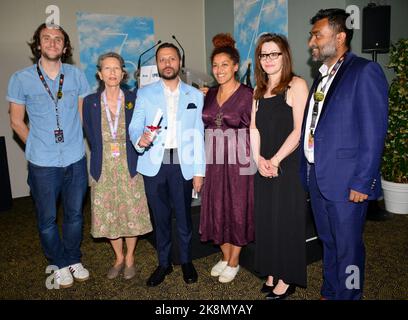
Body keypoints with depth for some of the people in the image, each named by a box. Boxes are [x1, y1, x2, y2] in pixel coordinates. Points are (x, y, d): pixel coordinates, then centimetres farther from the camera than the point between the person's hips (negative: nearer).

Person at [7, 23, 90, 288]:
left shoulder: (77, 75, 1)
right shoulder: (21, 79, -4)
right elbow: (17, 121, 4)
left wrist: (75, 143, 6)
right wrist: (39, 146, 2)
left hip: (75, 159, 2)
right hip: (42, 163, -1)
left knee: (75, 214, 15)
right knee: (47, 219, 12)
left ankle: (74, 259, 36)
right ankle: (60, 264, 33)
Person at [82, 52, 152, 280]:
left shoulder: (134, 99, -2)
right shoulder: (90, 102, 1)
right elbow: (90, 135, 7)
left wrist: (132, 157, -3)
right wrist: (105, 153, 1)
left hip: (129, 167, -1)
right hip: (104, 169, 2)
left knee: (132, 213, 5)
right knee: (109, 215, 10)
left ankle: (130, 258, 27)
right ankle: (119, 258, 31)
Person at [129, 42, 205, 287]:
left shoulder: (195, 95, 7)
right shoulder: (145, 94, 8)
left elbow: (198, 135, 4)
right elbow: (134, 127, 4)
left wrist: (199, 171, 1)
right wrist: (140, 139, -21)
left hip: (183, 164, 0)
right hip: (154, 164, 1)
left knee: (184, 214, 6)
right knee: (160, 216, 10)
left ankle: (186, 260, 28)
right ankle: (164, 262, 28)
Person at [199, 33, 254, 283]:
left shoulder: (247, 94, -7)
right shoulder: (210, 94, 8)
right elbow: (205, 127, 13)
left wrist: (254, 160, -13)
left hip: (238, 161, -5)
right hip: (213, 161, 5)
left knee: (237, 209, 6)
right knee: (216, 208, 12)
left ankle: (234, 262, 24)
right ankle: (225, 256, 32)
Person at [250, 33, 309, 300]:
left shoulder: (296, 85, -7)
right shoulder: (260, 90, 13)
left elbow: (299, 130, -14)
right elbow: (254, 128, 8)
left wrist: (274, 160, -13)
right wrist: (258, 159, -5)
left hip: (288, 166, -6)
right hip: (265, 167, 6)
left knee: (287, 220, 3)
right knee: (266, 220, 11)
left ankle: (287, 280, 20)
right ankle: (272, 274, 28)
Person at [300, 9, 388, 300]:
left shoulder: (365, 72, -10)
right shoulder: (323, 77, 14)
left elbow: (374, 133, -14)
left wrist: (362, 183, -16)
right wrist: (307, 172, 10)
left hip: (346, 182, -7)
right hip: (317, 177, 8)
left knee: (348, 248, 7)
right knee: (329, 242, 20)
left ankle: (347, 295, 27)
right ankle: (330, 292, 38)